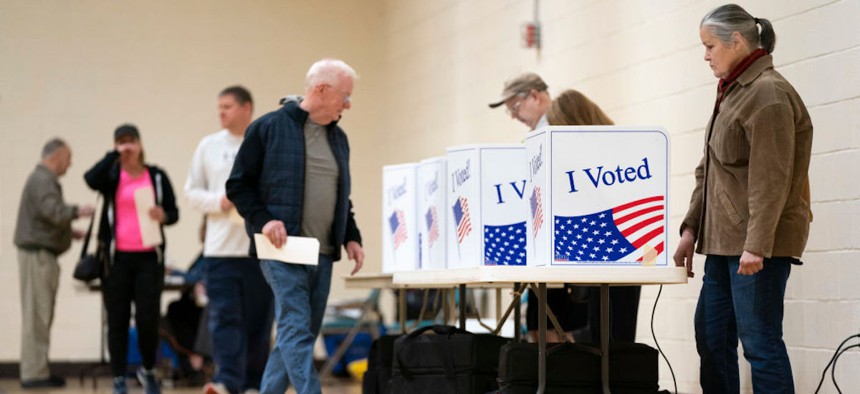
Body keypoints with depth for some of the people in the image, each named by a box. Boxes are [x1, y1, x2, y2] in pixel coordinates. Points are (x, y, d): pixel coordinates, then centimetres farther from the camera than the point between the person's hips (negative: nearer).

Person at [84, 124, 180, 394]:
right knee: (117, 320, 2)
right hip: (117, 258, 0)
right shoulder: (111, 176, 6)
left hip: (149, 258, 0)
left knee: (148, 319, -5)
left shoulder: (157, 176, 9)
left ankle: (148, 370, 19)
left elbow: (174, 212, 10)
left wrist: (164, 216, -12)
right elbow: (91, 179, -16)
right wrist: (115, 155, -13)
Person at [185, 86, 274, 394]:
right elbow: (192, 191, 11)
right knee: (224, 317, -10)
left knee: (258, 321, 5)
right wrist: (219, 202, -7)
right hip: (220, 249, 1)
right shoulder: (209, 146, 9)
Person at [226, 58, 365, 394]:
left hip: (322, 254, 7)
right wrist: (263, 220, -16)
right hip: (283, 250, -7)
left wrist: (351, 237, 11)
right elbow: (238, 185, -2)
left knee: (299, 336, 9)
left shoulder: (338, 137, 16)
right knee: (297, 331, -14)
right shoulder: (268, 128, -4)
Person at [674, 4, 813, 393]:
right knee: (711, 339, 9)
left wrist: (756, 244, -23)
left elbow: (771, 179, -19)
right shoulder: (732, 93, 17)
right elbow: (709, 171, 21)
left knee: (759, 342, -8)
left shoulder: (767, 94, -12)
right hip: (725, 241, 10)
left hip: (757, 244, -10)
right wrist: (691, 228, 15)